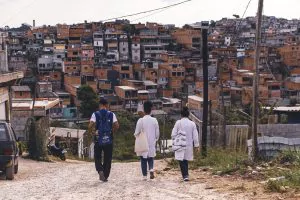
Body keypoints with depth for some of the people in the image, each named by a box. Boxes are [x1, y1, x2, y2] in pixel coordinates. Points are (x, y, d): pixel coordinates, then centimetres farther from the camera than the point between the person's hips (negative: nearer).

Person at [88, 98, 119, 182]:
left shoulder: (95, 114, -3)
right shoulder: (111, 114, 0)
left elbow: (91, 125, -15)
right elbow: (117, 126, -8)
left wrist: (90, 131, 5)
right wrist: (112, 131, 10)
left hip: (98, 139, -1)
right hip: (109, 140, 1)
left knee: (97, 157, 11)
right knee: (107, 159, 11)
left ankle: (100, 170, -14)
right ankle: (105, 176, 13)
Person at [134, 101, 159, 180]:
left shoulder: (141, 120, -12)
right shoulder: (154, 120, -4)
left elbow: (137, 133, -10)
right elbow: (157, 133, 1)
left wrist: (136, 135, 12)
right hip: (152, 143, 2)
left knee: (143, 159, 8)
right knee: (151, 158, 15)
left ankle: (144, 175, 9)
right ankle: (151, 169, -11)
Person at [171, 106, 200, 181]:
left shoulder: (178, 123, -9)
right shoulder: (192, 124, -2)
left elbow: (173, 134, -7)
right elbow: (195, 136, 1)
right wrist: (196, 146, 8)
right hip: (189, 145, 3)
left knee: (181, 161, 0)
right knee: (186, 160, 17)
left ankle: (185, 175, -12)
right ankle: (186, 174, 22)